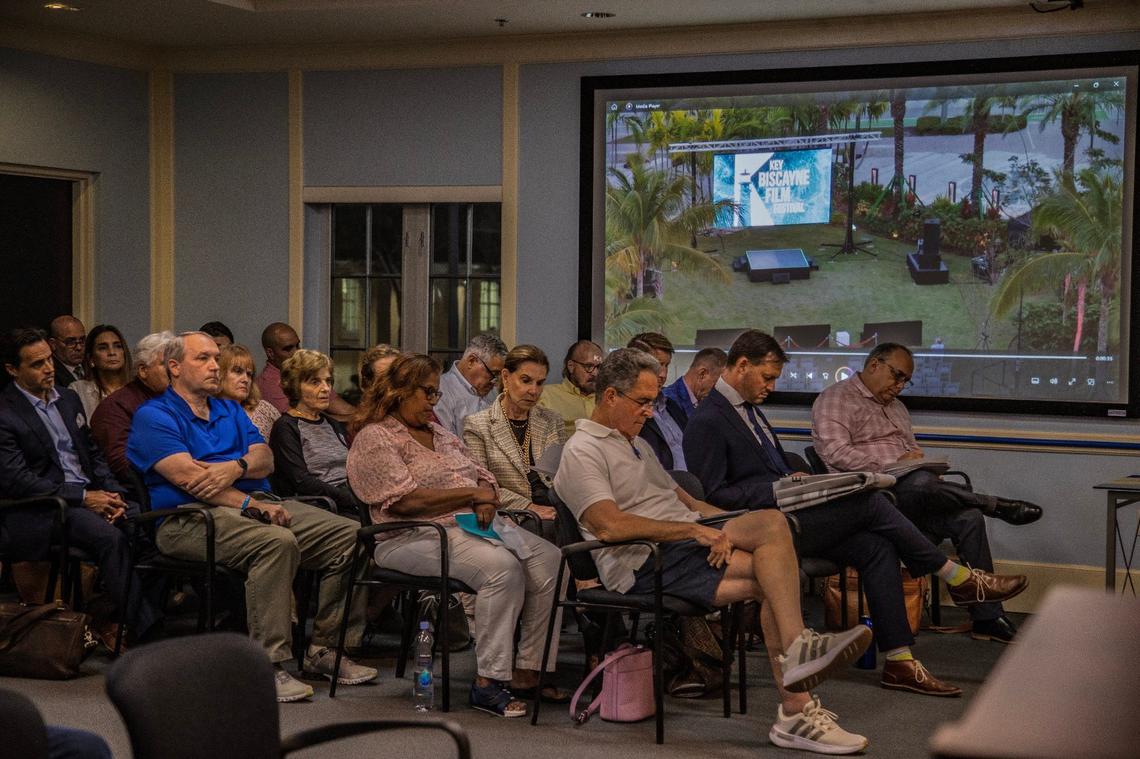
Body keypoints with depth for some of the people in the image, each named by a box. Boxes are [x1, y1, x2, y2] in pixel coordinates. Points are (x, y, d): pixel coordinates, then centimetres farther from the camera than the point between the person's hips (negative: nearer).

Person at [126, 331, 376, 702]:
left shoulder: (231, 411, 27)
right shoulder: (153, 416, 4)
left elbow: (265, 458, 10)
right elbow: (188, 477, -11)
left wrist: (236, 467, -14)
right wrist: (252, 504, -16)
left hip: (259, 505, 8)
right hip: (191, 517, -7)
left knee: (351, 536, -10)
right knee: (277, 542, -37)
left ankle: (324, 648, -4)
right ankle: (266, 665, -34)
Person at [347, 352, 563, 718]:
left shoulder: (439, 434, 24)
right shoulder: (374, 439, -3)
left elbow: (483, 476, 21)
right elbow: (406, 500, -15)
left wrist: (487, 499, -4)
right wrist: (471, 494, -11)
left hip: (471, 525, 8)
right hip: (415, 537, -8)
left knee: (549, 558, -14)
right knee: (502, 566, -33)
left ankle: (529, 670, -14)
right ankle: (487, 683, -29)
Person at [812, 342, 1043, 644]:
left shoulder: (895, 406, 30)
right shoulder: (836, 399, 3)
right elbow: (836, 452, -12)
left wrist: (929, 470, 5)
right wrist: (893, 464, -18)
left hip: (911, 496, 8)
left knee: (968, 518, -17)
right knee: (920, 482, -39)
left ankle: (987, 617, -15)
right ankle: (995, 505, -17)